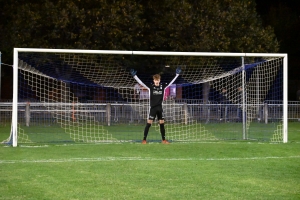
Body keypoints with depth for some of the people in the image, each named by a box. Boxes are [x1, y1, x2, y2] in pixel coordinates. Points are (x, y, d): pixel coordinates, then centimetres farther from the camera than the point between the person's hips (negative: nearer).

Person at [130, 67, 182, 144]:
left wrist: (177, 74, 5)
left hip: (160, 108, 3)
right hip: (153, 108, -3)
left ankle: (163, 139, 15)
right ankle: (144, 139, -3)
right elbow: (141, 82, -10)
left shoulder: (163, 86, 3)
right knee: (148, 123, -7)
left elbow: (171, 82, 9)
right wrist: (134, 75, -20)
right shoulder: (150, 86, -5)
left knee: (162, 123, 6)